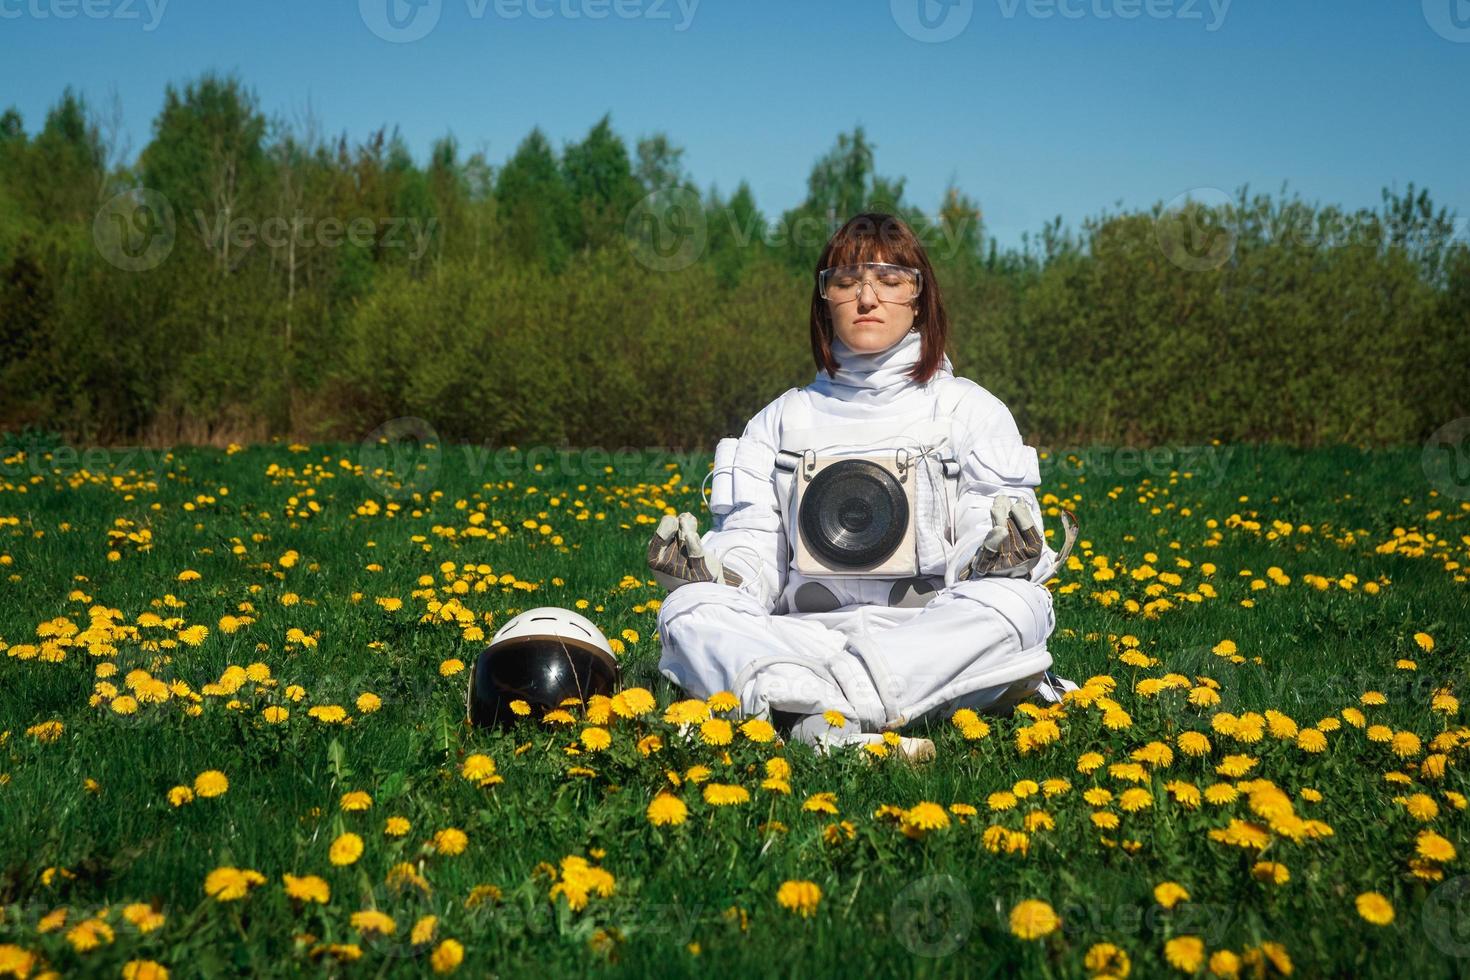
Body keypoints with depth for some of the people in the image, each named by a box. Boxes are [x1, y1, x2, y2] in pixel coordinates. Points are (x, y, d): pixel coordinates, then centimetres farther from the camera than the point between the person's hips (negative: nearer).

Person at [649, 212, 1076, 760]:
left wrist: (1003, 556, -22)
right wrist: (709, 565, -12)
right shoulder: (782, 420, 18)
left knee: (1019, 604, -32)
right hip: (802, 633, 2)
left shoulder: (971, 410, 12)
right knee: (687, 610, -25)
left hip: (932, 632, -1)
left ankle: (819, 714, -42)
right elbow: (753, 556, 11)